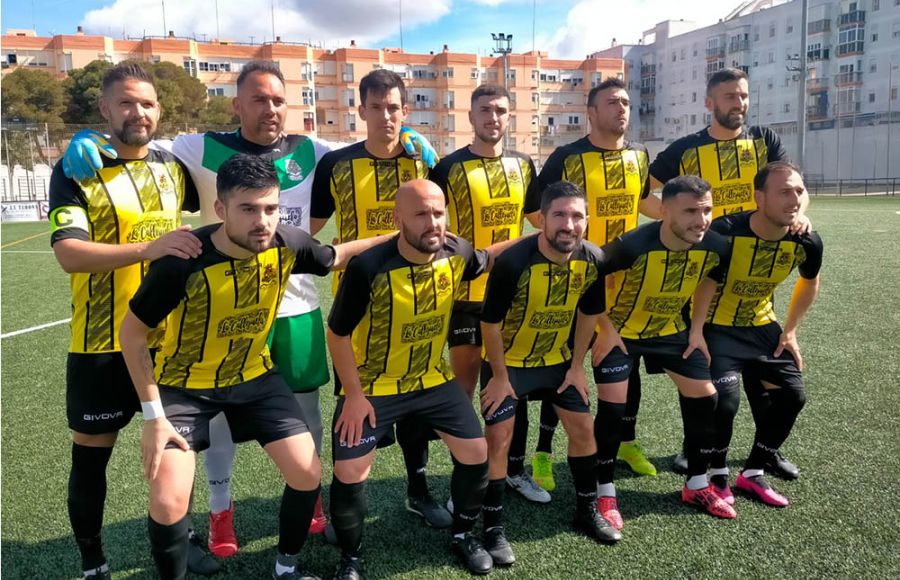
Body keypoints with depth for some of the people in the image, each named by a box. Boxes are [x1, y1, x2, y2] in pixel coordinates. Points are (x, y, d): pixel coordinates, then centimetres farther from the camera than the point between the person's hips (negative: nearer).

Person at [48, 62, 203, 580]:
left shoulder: (173, 168, 6)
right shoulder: (75, 171, -8)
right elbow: (70, 254, -22)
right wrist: (147, 248, -34)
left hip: (167, 338, 4)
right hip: (103, 344, -3)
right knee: (91, 455, 10)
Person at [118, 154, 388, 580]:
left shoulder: (287, 245, -19)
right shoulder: (183, 260, -30)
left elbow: (335, 257, 5)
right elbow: (131, 334, -16)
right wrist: (153, 414, -16)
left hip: (253, 375, 4)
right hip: (185, 384, -3)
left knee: (308, 473, -1)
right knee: (168, 503, -13)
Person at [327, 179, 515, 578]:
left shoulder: (456, 253, -14)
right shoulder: (368, 268, -28)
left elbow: (485, 260, 13)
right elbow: (338, 334, -15)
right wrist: (354, 395, -14)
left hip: (433, 379, 4)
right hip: (373, 386, -4)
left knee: (476, 452, 6)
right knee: (349, 473, -6)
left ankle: (463, 535, 33)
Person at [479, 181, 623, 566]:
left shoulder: (593, 261, -16)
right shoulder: (514, 262, -31)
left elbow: (588, 313, 1)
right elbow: (490, 322, -20)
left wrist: (577, 365, 4)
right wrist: (500, 375, -13)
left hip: (557, 359, 5)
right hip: (507, 361, -5)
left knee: (583, 429, 10)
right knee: (498, 438, -5)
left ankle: (587, 510, 31)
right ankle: (493, 528, 11)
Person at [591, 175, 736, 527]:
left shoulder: (715, 247, -19)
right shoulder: (634, 245, -35)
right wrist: (606, 329, -19)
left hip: (670, 329, 5)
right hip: (619, 331, -5)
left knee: (705, 398, 5)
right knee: (612, 408, -10)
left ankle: (697, 485, 25)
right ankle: (605, 494, 10)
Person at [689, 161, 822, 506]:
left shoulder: (806, 242, -13)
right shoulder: (726, 231, -29)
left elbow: (809, 283, 9)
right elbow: (706, 281, -17)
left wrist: (790, 331, 6)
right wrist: (696, 332, -21)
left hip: (762, 325, 6)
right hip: (717, 327, -5)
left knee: (792, 395, 2)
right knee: (725, 400, -18)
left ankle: (753, 474, 20)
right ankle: (718, 476, 9)